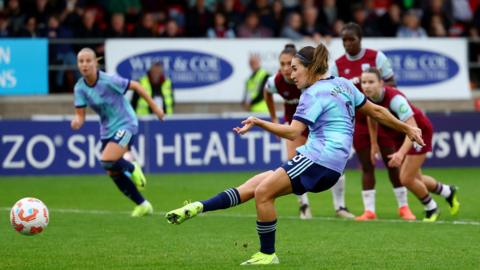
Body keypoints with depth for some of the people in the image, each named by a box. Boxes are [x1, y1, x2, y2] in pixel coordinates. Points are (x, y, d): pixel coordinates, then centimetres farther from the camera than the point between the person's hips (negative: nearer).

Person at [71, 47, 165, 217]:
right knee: (113, 174, 7)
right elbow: (80, 115, -5)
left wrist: (154, 107, -3)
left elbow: (135, 86, -11)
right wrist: (77, 121, -31)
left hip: (125, 125, -7)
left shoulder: (109, 81, -22)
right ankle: (143, 205, 25)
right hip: (107, 130, 7)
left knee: (107, 162, -26)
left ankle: (132, 168, 8)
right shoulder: (80, 88, -7)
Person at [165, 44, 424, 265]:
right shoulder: (343, 84, 18)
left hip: (321, 158, -10)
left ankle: (268, 254, -4)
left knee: (263, 191, -13)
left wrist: (258, 122, -24)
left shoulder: (315, 93, -8)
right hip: (324, 163, 10)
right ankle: (198, 208, -6)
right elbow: (376, 111, 21)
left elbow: (292, 132, -19)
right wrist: (407, 128, 31)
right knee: (255, 184, 3)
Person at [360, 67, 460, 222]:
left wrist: (401, 153, -54)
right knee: (415, 179, 14)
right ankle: (448, 192, 42)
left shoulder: (394, 98, -37)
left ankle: (431, 209, 17)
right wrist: (374, 144, 12)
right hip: (401, 137, 7)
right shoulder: (367, 99, -15)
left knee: (406, 179, -11)